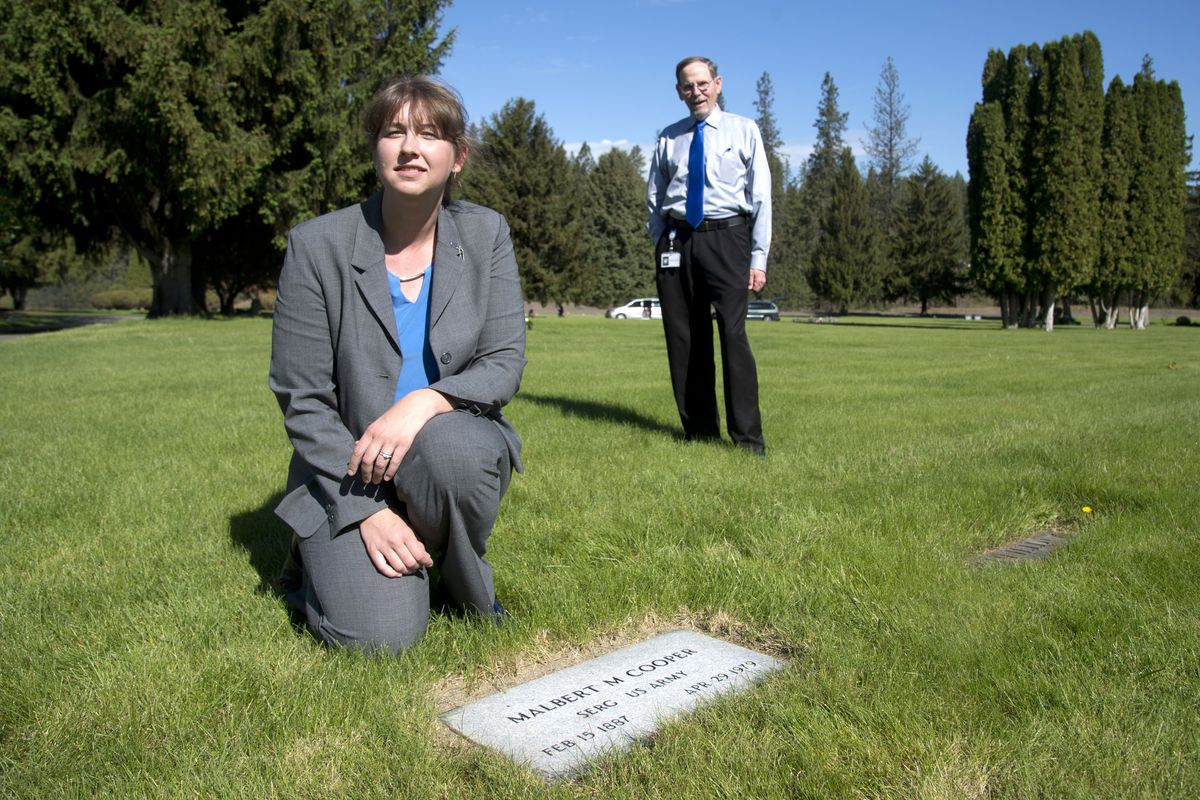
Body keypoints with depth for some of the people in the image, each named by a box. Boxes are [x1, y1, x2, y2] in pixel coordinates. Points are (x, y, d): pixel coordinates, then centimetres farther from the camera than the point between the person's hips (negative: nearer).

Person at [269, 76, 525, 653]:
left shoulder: (485, 234, -3)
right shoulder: (317, 245, -10)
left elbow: (505, 364, -8)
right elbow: (302, 400, -9)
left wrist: (426, 402, -29)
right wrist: (368, 511, -17)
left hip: (453, 440, 2)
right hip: (347, 468, -1)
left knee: (451, 447, -36)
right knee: (380, 635, -20)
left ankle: (468, 588, -4)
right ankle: (322, 556, 15)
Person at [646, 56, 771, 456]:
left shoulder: (744, 131, 7)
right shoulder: (668, 139, 15)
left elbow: (761, 197, 3)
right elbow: (654, 199, 18)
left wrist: (759, 258, -5)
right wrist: (661, 245, 6)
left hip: (726, 237, -3)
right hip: (677, 239, 3)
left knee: (733, 333, -15)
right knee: (683, 340, 3)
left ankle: (748, 440, -10)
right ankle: (699, 433, 14)